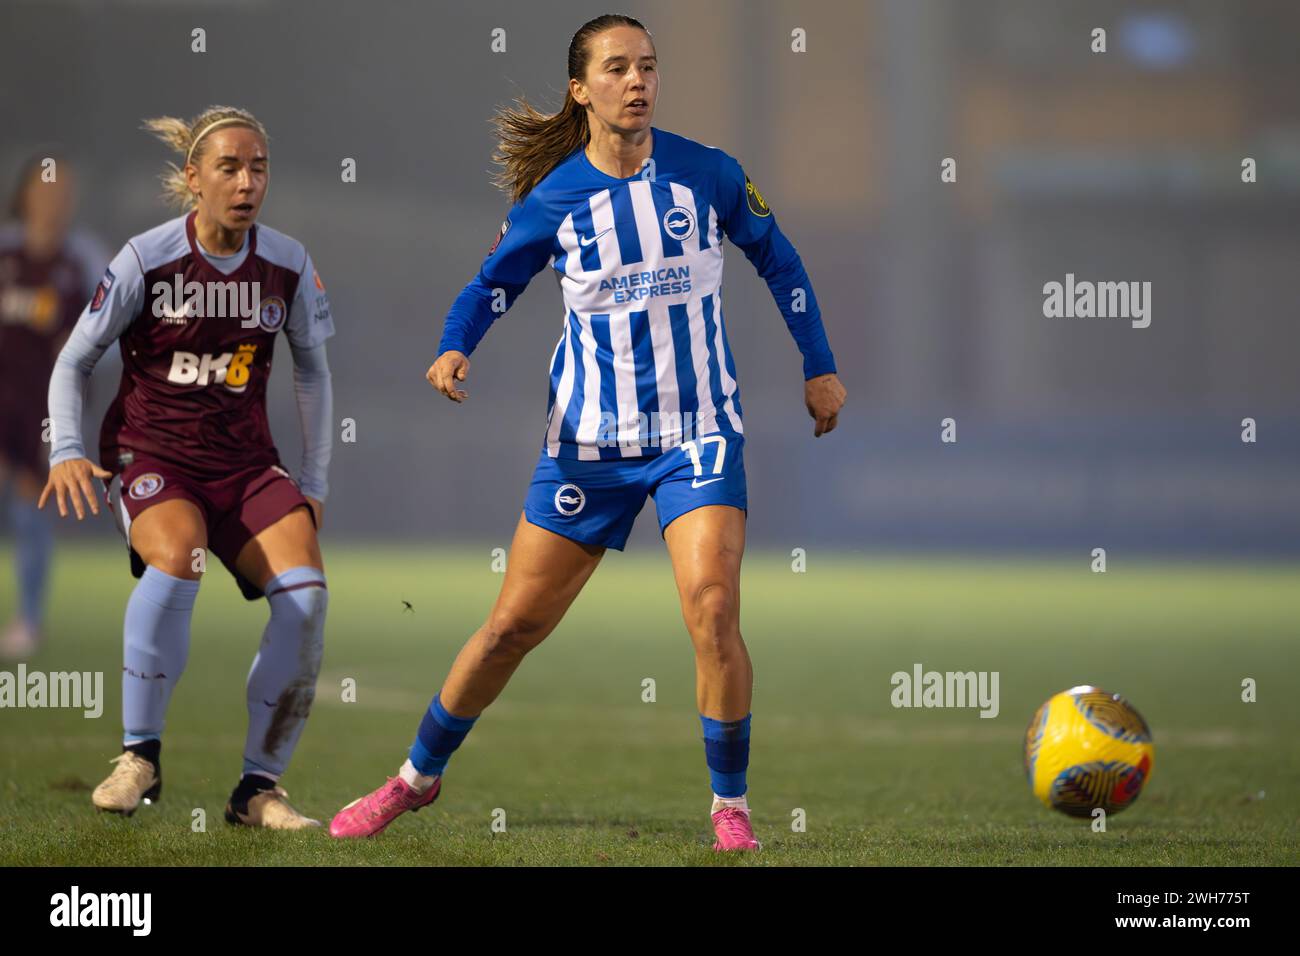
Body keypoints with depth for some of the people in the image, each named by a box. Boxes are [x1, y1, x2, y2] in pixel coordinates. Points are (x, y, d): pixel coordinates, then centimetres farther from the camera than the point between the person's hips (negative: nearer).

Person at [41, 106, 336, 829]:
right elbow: (74, 362, 0)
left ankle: (259, 787, -10)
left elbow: (312, 369, 15)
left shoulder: (287, 264, -1)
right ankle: (140, 757, -18)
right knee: (177, 559, -36)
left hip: (246, 463, 3)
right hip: (150, 454, -3)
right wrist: (67, 451, -14)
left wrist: (315, 483, 12)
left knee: (307, 591, -23)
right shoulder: (146, 260, -9)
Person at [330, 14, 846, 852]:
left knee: (713, 609, -20)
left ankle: (731, 806, -4)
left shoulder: (708, 174, -4)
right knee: (514, 624, 4)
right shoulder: (553, 198, -5)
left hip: (699, 432, -1)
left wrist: (820, 366, 14)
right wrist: (455, 349, -15)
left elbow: (777, 259, 11)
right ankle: (419, 776, 24)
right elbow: (492, 286, 6)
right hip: (589, 440, 1)